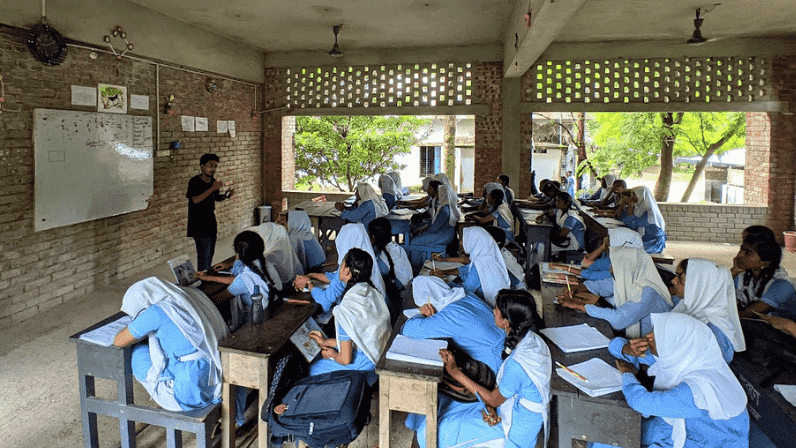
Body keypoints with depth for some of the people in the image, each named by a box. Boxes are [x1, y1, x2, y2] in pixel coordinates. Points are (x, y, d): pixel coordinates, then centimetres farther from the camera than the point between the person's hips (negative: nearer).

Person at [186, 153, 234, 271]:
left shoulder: (213, 181, 6)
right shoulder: (195, 182, -15)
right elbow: (195, 200, -28)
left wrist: (227, 194, 0)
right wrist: (212, 188, -33)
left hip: (211, 223, 8)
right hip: (199, 225, -8)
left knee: (210, 253, 16)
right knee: (204, 256, -9)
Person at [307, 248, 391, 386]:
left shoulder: (346, 308, -27)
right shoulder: (373, 293, -3)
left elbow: (345, 359, -21)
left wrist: (332, 355, 2)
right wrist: (326, 342, 16)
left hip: (362, 367, -8)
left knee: (311, 368, 15)